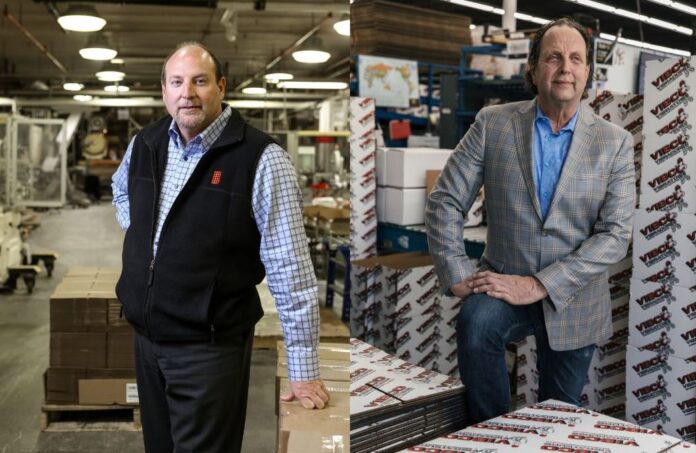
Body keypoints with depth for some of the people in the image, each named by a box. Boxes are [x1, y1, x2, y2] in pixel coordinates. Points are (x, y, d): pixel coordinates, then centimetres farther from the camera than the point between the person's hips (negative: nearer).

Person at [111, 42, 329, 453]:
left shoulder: (261, 159, -17)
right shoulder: (145, 144, 3)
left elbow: (290, 269, -18)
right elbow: (121, 189, 28)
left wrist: (304, 369, -17)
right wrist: (140, 237, 10)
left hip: (211, 345, -6)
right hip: (145, 335, 7)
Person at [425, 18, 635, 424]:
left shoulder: (615, 143, -5)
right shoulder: (493, 123, -5)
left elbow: (615, 235, -12)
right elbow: (445, 202, -4)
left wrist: (538, 285, -21)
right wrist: (457, 275, -15)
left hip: (573, 299, 1)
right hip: (503, 282, -1)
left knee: (560, 415, 13)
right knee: (476, 325, -32)